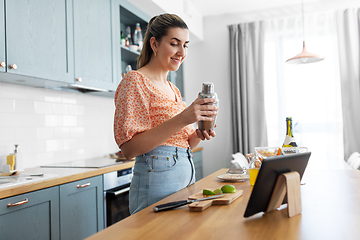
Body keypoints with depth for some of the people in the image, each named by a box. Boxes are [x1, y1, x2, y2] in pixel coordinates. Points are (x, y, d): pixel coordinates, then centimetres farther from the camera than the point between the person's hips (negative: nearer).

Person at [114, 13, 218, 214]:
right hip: (157, 180, -8)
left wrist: (199, 135, -3)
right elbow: (129, 148, -18)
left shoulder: (173, 90, 16)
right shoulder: (135, 81, -9)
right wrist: (181, 119, -25)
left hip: (187, 176, 8)